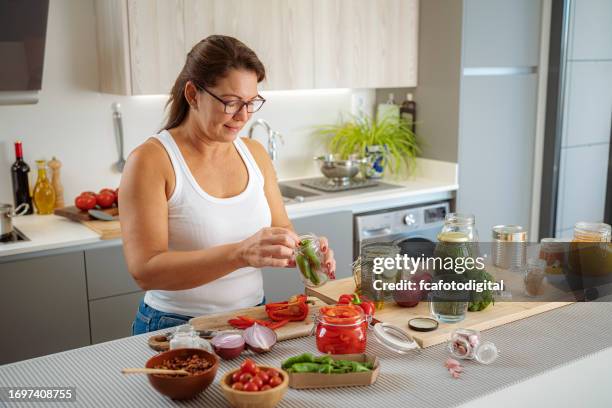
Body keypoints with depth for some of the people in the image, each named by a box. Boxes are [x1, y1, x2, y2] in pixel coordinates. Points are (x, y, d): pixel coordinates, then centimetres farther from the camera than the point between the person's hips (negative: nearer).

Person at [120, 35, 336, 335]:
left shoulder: (255, 154, 8)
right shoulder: (150, 160, -11)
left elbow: (281, 229, 14)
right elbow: (145, 271, -19)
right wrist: (240, 254, -31)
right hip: (176, 329, -4)